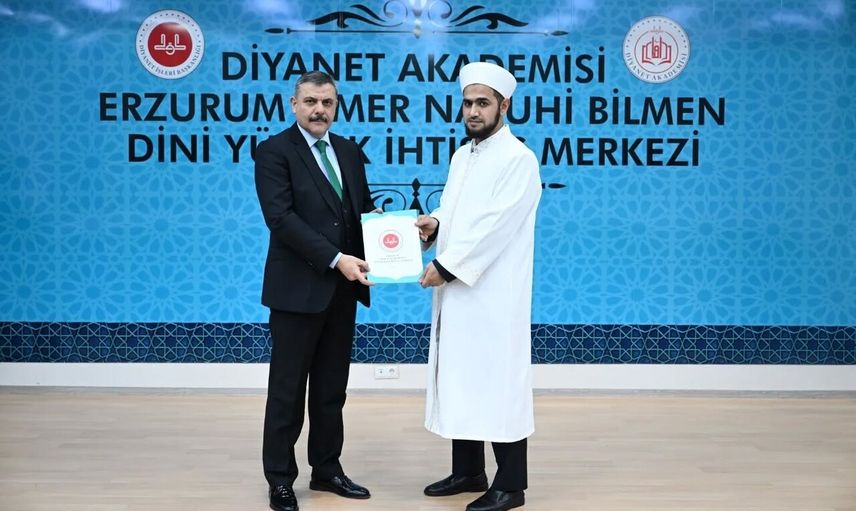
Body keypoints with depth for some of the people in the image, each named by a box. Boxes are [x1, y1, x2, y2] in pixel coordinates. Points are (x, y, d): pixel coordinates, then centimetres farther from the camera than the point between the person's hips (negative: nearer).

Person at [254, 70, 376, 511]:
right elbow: (281, 218, -18)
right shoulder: (274, 151, -8)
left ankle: (326, 469, 26)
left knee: (332, 388, 14)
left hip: (342, 289, 6)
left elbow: (364, 209, 13)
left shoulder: (349, 152, 12)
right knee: (288, 389, 4)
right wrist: (336, 258, -24)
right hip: (298, 288, -6)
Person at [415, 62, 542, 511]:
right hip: (456, 290, 8)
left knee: (498, 382, -3)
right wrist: (433, 224, -1)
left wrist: (445, 266, -18)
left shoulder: (519, 159, -12)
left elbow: (495, 226, -19)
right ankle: (467, 470, 26)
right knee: (461, 380, 14)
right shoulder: (461, 156, 14)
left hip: (493, 294, -8)